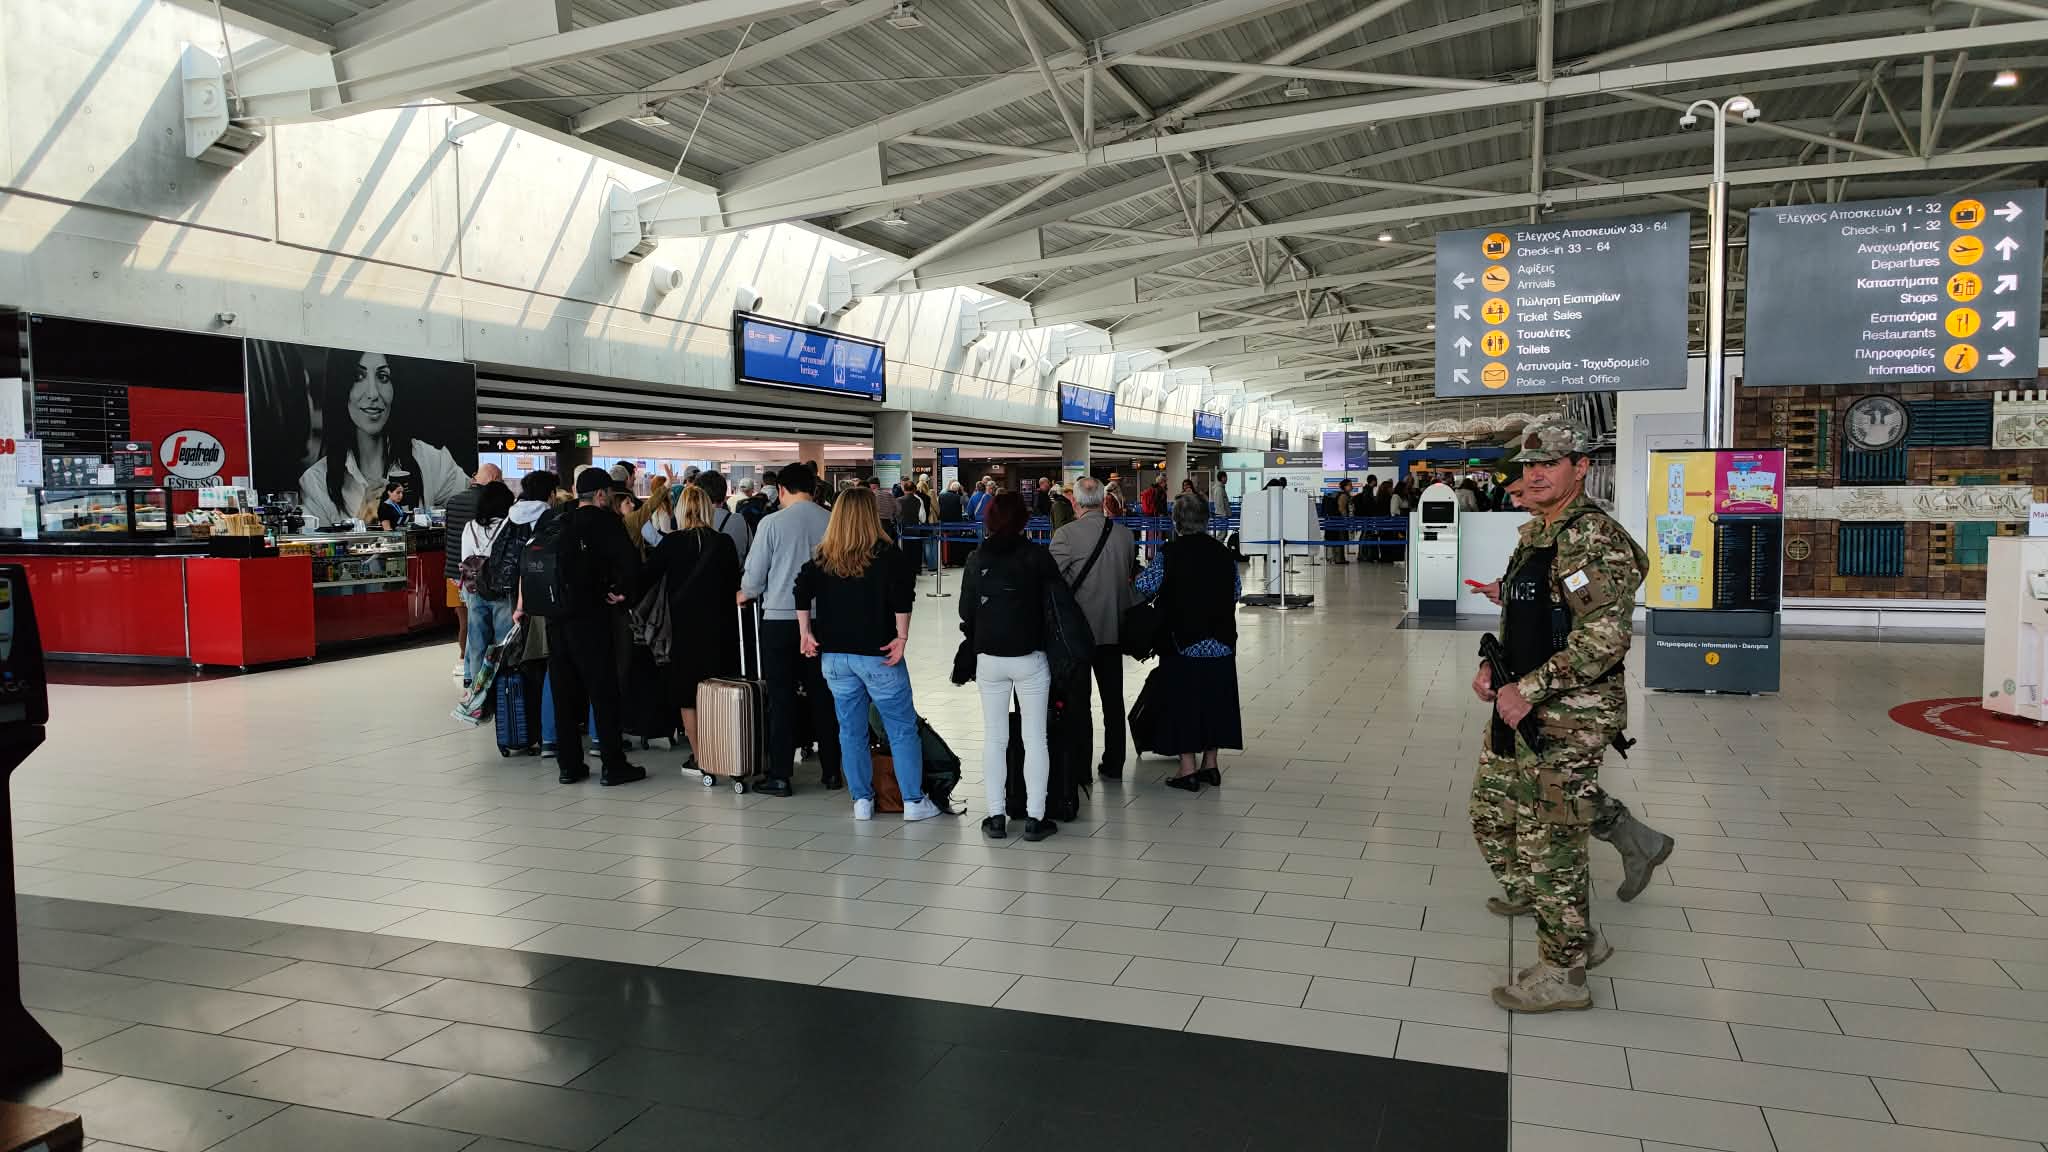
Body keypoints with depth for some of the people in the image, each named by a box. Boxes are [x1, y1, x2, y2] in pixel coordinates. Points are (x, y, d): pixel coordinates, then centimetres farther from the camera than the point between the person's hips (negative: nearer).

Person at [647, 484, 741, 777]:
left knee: (688, 694, 8)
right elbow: (735, 585, 3)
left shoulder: (672, 542, -8)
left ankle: (698, 758, 8)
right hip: (720, 628, 2)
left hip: (684, 626, -1)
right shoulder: (725, 543, -4)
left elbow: (648, 575, -4)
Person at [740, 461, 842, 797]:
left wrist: (745, 594, 19)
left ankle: (779, 776, 8)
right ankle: (832, 771, 17)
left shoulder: (773, 522, -8)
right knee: (823, 696, 11)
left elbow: (755, 574, -2)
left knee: (782, 699, 4)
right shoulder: (832, 522, -3)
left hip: (780, 618, -2)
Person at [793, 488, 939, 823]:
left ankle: (862, 801, 17)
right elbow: (902, 596, -20)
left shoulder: (822, 558, 5)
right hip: (877, 655, -4)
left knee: (851, 730, 13)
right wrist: (902, 636, -16)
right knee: (902, 728, 5)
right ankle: (913, 801, 7)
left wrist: (806, 633, 1)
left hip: (834, 655, 4)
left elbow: (802, 590, -4)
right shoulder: (888, 554, -7)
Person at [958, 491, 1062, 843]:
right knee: (1035, 739, 4)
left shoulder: (976, 559, 1)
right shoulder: (1037, 556, -8)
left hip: (988, 659, 3)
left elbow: (966, 610, 4)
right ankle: (1034, 818, 5)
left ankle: (996, 817, 12)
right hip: (1030, 658, -3)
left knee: (994, 739, 10)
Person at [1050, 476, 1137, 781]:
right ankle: (1113, 764, 19)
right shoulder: (1125, 534, 0)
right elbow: (1130, 576, 9)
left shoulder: (1066, 535, -15)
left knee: (1077, 699, 5)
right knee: (1113, 699, 13)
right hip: (1114, 628, 4)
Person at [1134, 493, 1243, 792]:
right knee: (1214, 699, 13)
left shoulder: (1169, 554, -12)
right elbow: (1236, 591, 10)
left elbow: (1143, 588, -12)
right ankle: (1210, 765, 20)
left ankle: (1188, 770, 4)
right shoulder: (1223, 553, 2)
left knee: (1182, 700, 4)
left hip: (1181, 641, -4)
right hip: (1220, 642, 4)